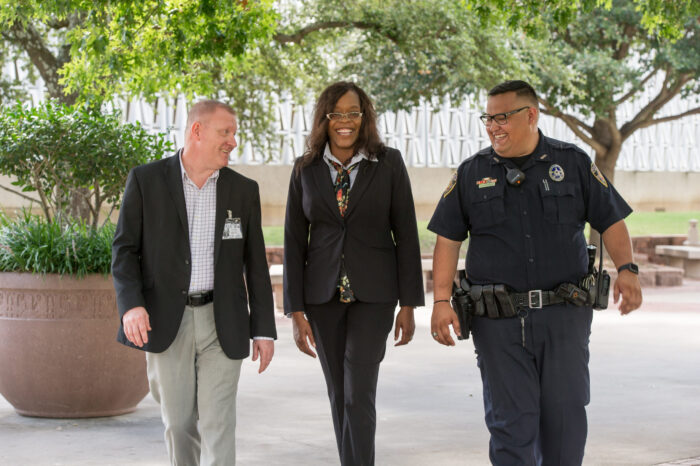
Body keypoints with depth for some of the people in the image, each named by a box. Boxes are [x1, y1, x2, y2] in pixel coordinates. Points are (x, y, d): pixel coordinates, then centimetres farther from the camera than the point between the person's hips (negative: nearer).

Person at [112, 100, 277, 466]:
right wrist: (131, 305, -17)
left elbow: (255, 264, 8)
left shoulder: (243, 190, 6)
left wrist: (264, 329, 4)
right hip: (166, 322, -1)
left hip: (222, 323, 1)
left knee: (218, 423, -5)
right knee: (178, 421, 6)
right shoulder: (146, 180, -1)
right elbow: (124, 249, -2)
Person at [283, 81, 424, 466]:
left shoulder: (389, 164, -1)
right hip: (323, 293, 3)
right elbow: (294, 241, 3)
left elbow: (406, 234, -1)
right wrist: (296, 311, -2)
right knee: (339, 395, 10)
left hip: (373, 292, -3)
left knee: (358, 394, -11)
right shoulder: (306, 170, 4)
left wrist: (408, 304, -4)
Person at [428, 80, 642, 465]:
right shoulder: (472, 173, 8)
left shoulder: (573, 163, 6)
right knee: (510, 419, -1)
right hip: (498, 318, 0)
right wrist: (442, 301, -3)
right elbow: (448, 240, 7)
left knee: (565, 412, -2)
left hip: (563, 315, 0)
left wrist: (626, 269, -9)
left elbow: (611, 221, 7)